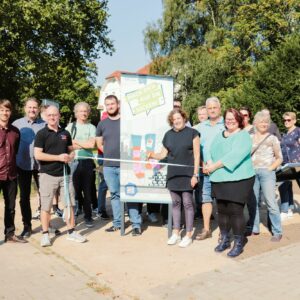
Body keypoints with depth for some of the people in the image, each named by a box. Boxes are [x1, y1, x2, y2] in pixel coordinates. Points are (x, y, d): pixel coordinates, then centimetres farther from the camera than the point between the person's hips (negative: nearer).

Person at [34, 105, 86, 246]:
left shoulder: (65, 133, 11)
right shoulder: (41, 134, -4)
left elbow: (71, 150, 21)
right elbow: (37, 155, -13)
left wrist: (70, 156, -3)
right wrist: (59, 157, -17)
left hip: (65, 174, 4)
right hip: (48, 175, -4)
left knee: (70, 203, 7)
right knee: (46, 206, 3)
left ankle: (71, 232, 18)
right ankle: (45, 234, 15)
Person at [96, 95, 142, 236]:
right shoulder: (102, 124, 11)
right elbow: (99, 144, 19)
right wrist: (110, 153, 8)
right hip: (108, 166, 4)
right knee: (114, 194, 10)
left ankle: (136, 224, 2)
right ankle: (117, 223, 20)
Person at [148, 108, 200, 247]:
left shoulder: (192, 133, -3)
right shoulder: (168, 135, 9)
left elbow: (197, 155, -5)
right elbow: (163, 154, 13)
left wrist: (195, 174, -10)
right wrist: (152, 155, -7)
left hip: (187, 174, -4)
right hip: (172, 174, 4)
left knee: (187, 203, 1)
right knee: (175, 203, 11)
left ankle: (188, 235, 12)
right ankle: (176, 233, 22)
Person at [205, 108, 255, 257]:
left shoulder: (243, 136, -6)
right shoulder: (219, 136, 17)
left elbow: (235, 155, -18)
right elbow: (211, 151, 14)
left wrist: (215, 166, -16)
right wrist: (209, 163, -8)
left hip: (238, 180, -6)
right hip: (219, 179, 6)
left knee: (235, 211, -5)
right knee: (222, 210, 12)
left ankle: (238, 243, 11)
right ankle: (224, 239, 27)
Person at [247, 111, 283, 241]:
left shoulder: (272, 138, 2)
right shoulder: (249, 138, 9)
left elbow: (279, 158, 3)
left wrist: (270, 168, -7)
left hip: (267, 172, -3)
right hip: (252, 172, 4)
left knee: (271, 202, -7)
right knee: (252, 202, 9)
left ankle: (277, 232, 1)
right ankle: (253, 228, 23)